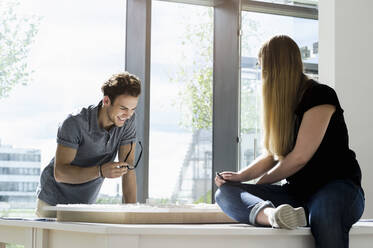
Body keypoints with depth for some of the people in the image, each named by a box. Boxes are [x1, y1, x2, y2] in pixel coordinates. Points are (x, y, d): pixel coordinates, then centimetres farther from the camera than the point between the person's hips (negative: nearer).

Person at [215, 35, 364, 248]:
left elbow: (300, 157, -13)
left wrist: (261, 181, -1)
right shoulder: (284, 105, 19)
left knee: (323, 213, -44)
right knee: (224, 192, -14)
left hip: (338, 185, -8)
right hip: (297, 194, 8)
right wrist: (241, 176, 7)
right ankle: (271, 214, -45)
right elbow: (273, 155, 23)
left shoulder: (320, 95, -7)